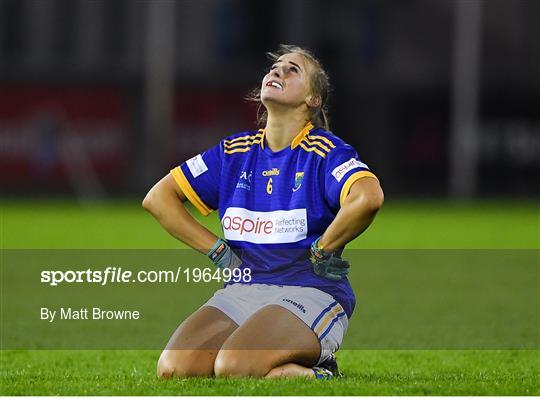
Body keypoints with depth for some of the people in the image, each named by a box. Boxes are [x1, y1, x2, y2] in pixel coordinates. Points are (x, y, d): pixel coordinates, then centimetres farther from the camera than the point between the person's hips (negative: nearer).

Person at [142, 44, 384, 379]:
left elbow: (368, 198, -25)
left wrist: (321, 252, -15)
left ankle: (314, 371, -3)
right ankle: (282, 367, 4)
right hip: (241, 292, 6)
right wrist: (218, 251, 7)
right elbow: (158, 198, 16)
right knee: (174, 367, -21)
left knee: (233, 367, -34)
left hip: (309, 293, -6)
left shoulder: (325, 151, -3)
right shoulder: (235, 151, 13)